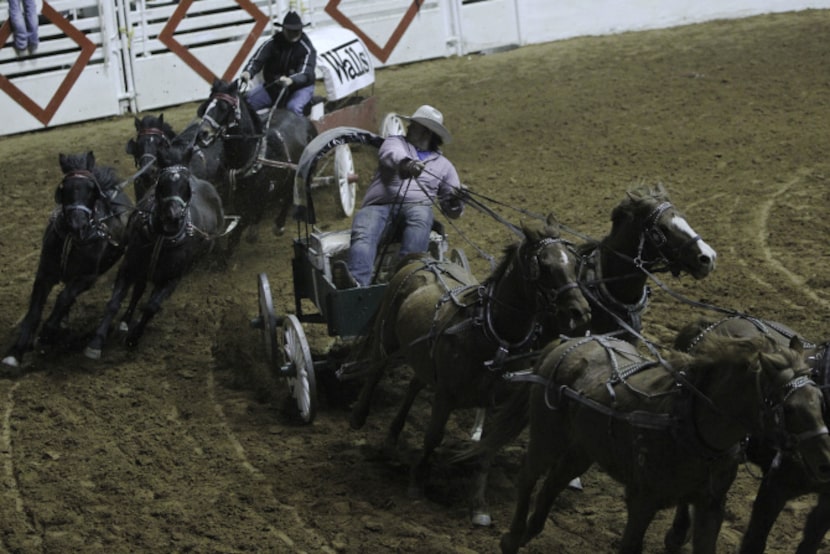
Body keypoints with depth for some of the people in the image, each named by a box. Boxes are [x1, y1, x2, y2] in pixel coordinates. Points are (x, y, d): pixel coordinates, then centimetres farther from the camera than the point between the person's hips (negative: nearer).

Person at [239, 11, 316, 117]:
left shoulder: (307, 48, -13)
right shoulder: (273, 43, -4)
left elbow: (305, 74, -26)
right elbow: (257, 60, -14)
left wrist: (290, 80, -50)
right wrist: (248, 72, -40)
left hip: (300, 86, -4)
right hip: (272, 85, 4)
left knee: (293, 107, -37)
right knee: (246, 102, -15)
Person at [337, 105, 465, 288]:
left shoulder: (443, 164, 25)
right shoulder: (395, 142, 24)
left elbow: (451, 211, 22)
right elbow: (391, 154, -4)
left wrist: (455, 201, -5)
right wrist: (404, 163, -29)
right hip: (379, 206, 0)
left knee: (420, 215, -37)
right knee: (363, 232, -33)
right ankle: (357, 282, -59)